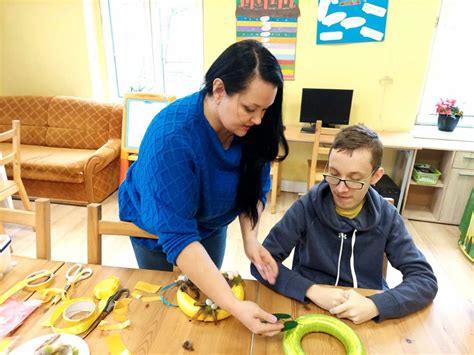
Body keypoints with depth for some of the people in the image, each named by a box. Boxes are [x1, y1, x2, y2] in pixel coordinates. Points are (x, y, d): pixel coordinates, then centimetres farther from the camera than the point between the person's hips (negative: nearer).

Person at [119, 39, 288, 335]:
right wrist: (234, 306, -46)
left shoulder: (252, 128, -24)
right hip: (158, 229, -3)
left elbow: (256, 188, -11)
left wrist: (250, 239, -27)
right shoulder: (171, 137, -41)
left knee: (207, 294, 24)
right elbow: (178, 236, -42)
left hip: (211, 225, 4)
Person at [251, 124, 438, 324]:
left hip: (368, 317, 3)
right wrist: (312, 291, -24)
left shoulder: (387, 217, -5)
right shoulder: (306, 208, -12)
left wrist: (375, 305, -22)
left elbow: (425, 280, -6)